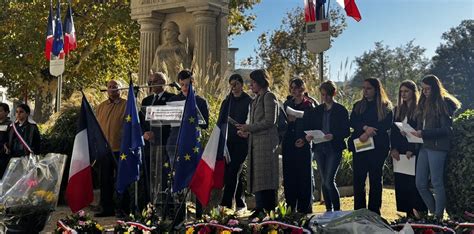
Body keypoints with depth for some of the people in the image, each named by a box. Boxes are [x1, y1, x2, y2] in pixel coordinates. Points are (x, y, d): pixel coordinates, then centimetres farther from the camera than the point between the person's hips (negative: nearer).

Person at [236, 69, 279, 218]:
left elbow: (270, 121, -14)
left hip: (266, 142, -9)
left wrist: (248, 127, -12)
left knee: (264, 177, -9)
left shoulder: (269, 96, -6)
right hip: (256, 142, 9)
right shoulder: (257, 99, 21)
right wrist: (247, 132, 8)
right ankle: (260, 209, 11)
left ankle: (267, 210, -6)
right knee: (257, 177, 7)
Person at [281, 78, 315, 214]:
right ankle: (290, 206, 11)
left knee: (304, 175, -1)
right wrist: (283, 135, 1)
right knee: (289, 176, 3)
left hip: (303, 145, -4)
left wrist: (304, 139, -12)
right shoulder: (287, 104, 14)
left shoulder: (309, 105, 1)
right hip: (288, 144, 4)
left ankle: (304, 207, 6)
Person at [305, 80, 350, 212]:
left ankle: (337, 210, 0)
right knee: (324, 181, 8)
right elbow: (311, 127, 14)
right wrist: (309, 135, -8)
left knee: (329, 181, -13)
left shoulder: (341, 110, -1)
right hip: (319, 148, 5)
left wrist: (333, 136, -21)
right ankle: (328, 209, 17)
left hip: (334, 148, -5)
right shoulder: (317, 110, 12)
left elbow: (346, 132, -4)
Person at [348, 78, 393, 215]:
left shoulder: (385, 106, 5)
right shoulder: (358, 105, 15)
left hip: (377, 146, -3)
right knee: (358, 179, 0)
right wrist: (365, 127, -17)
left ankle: (374, 212, 8)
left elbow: (386, 125, -8)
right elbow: (352, 122, 1)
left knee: (375, 180, 3)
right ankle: (358, 212, 6)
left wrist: (368, 133, -16)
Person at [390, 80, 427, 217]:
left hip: (414, 153, -6)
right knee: (401, 184, 5)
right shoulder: (398, 109, 16)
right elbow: (393, 130, 13)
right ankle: (408, 213, 12)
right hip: (399, 153, 6)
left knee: (414, 184, -6)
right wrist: (393, 148, 0)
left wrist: (412, 150, -16)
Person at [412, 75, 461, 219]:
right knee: (420, 183, 7)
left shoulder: (443, 104, -7)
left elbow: (446, 130, -13)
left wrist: (424, 134, -18)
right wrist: (415, 133, -1)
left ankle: (439, 216, 9)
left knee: (437, 183, -1)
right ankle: (433, 212, 22)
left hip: (437, 147, -7)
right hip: (424, 146, 8)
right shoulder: (424, 104, 15)